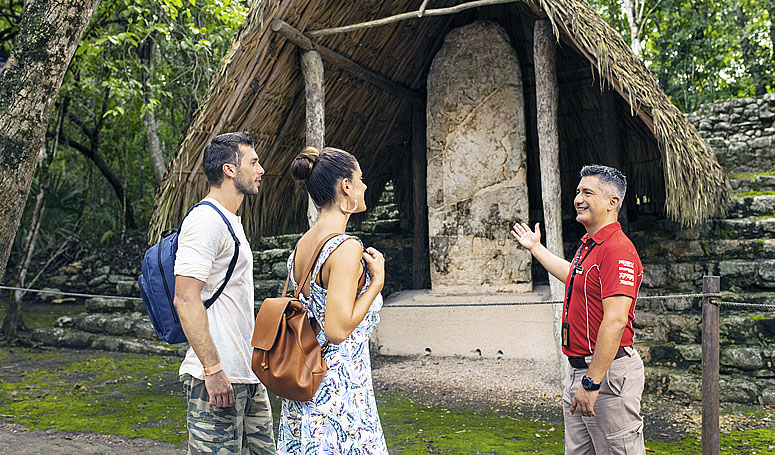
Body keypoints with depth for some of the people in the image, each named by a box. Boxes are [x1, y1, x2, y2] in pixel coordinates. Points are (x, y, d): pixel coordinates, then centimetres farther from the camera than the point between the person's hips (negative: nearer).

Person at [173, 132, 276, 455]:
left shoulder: (231, 222, 18)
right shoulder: (205, 220, -13)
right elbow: (186, 299, -21)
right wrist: (213, 370, -23)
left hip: (248, 375, 10)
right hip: (219, 378, -10)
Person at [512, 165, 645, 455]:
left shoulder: (617, 250, -19)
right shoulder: (588, 246, 14)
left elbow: (615, 321, -25)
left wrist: (592, 382, -25)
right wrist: (536, 248, 46)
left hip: (608, 372, -10)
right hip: (580, 369, 10)